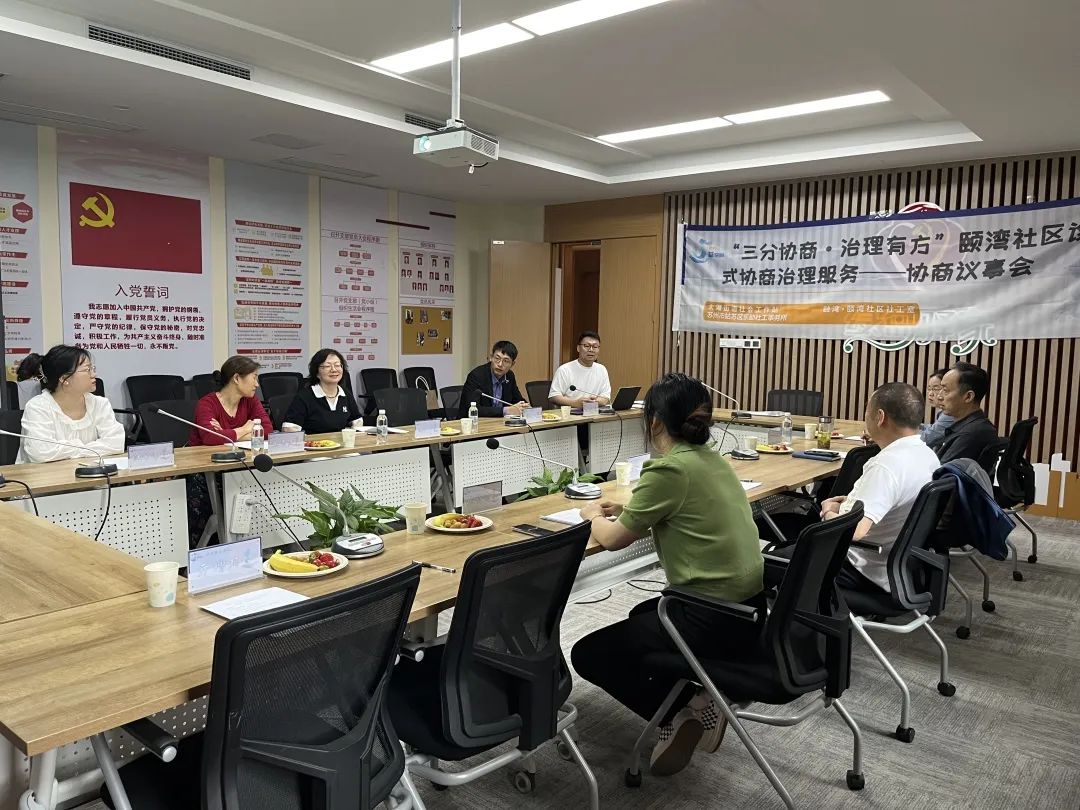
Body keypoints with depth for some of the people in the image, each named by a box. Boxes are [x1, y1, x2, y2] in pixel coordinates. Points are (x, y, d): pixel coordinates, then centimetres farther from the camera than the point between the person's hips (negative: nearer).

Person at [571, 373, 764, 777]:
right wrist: (627, 509, 23)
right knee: (642, 615, 34)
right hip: (747, 605, 9)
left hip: (714, 617, -9)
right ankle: (694, 697, 16)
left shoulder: (669, 468, -19)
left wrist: (592, 515, 12)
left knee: (588, 654, 6)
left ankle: (682, 713, 1)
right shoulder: (711, 459, 7)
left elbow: (613, 539, -8)